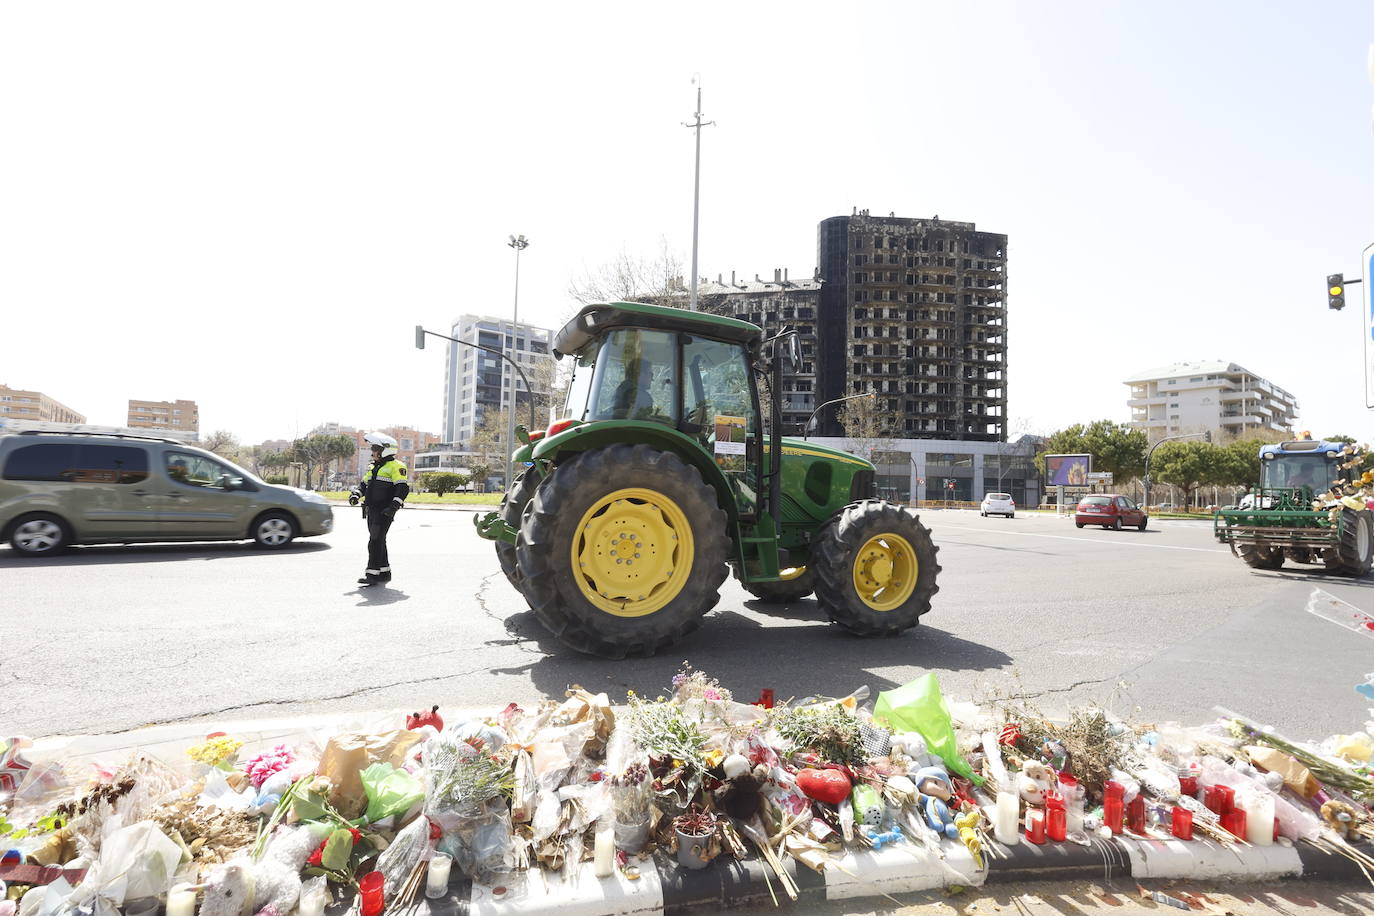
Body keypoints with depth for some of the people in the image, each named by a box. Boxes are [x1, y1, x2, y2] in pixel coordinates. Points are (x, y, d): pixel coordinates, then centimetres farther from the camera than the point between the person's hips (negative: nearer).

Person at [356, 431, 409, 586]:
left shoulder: (395, 466, -8)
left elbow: (403, 488, -18)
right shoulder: (373, 467, 20)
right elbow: (364, 484, 28)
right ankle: (384, 573, 21)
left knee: (375, 542, -12)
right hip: (372, 510, 9)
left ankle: (373, 574, -10)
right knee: (378, 542, 13)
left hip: (384, 511, -9)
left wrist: (394, 505, -28)